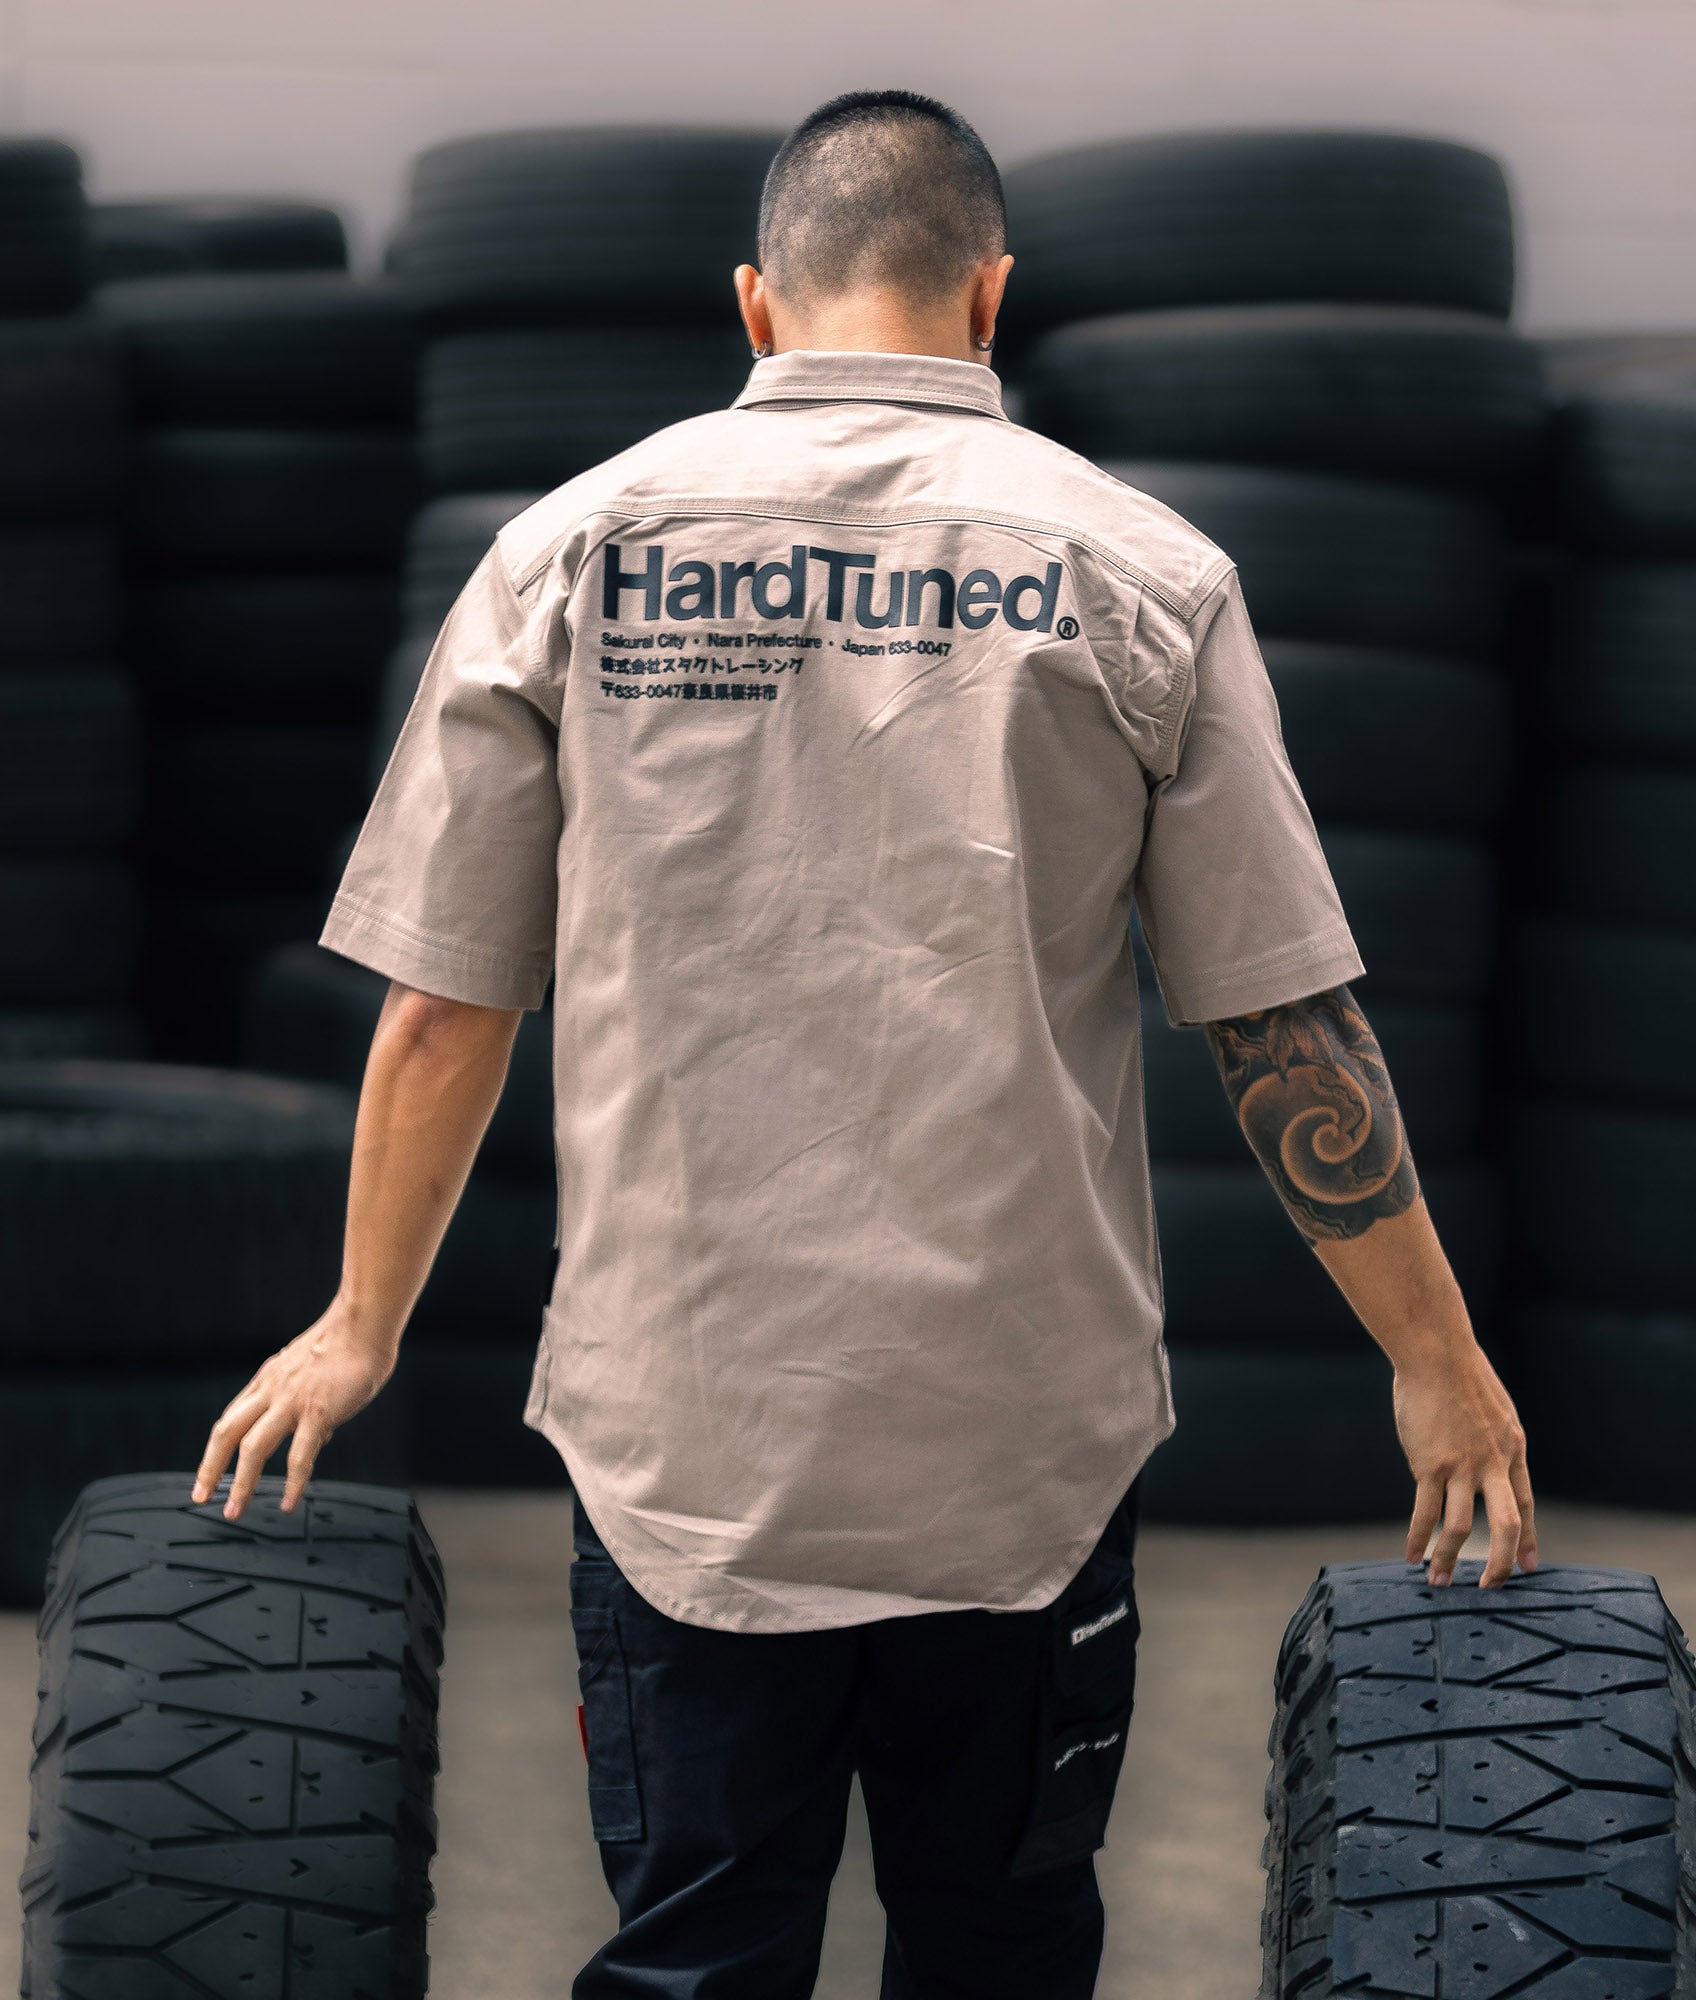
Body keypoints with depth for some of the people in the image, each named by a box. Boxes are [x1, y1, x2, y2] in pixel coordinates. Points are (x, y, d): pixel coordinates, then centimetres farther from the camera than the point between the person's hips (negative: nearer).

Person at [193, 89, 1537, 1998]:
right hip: (1027, 1445, 0)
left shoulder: (574, 549, 0)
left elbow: (441, 1005, 4)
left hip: (683, 1432, 1)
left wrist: (360, 1329, 17)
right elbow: (1292, 1030, -2)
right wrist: (1439, 1361, 8)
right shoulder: (1140, 572, -3)